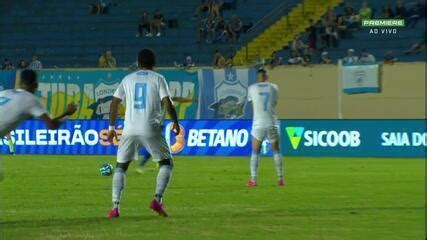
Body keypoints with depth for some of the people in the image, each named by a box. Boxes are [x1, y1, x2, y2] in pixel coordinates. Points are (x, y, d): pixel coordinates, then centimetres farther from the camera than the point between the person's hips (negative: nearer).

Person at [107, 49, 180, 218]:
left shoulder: (128, 79, 13)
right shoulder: (158, 79, 5)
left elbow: (115, 102, 9)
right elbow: (167, 102, -5)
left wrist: (111, 126, 16)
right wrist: (175, 122, 7)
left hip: (130, 129, 2)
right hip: (151, 129, -2)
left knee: (121, 166, 14)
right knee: (166, 163, 13)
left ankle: (115, 206, 0)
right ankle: (157, 199, -7)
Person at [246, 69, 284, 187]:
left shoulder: (252, 88, 2)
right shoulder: (274, 87, 5)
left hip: (258, 124, -1)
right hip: (272, 123, 1)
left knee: (255, 152, 6)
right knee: (276, 151, 12)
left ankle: (253, 179, -4)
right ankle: (281, 179, 10)